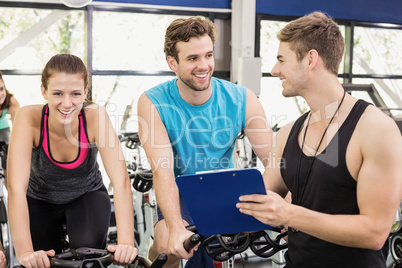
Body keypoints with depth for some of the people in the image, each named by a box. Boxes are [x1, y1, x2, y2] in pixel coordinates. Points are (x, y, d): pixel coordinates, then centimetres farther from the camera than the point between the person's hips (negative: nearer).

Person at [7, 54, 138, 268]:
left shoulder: (95, 117, -28)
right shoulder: (29, 118, -29)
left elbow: (121, 181, -35)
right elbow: (16, 187, -37)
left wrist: (126, 242, -46)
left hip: (86, 197, 0)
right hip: (40, 202, 1)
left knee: (89, 249, -26)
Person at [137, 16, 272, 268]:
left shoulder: (242, 99, -13)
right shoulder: (153, 103, -17)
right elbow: (163, 171, -27)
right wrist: (176, 229, -42)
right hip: (180, 195, -4)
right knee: (168, 246, -29)